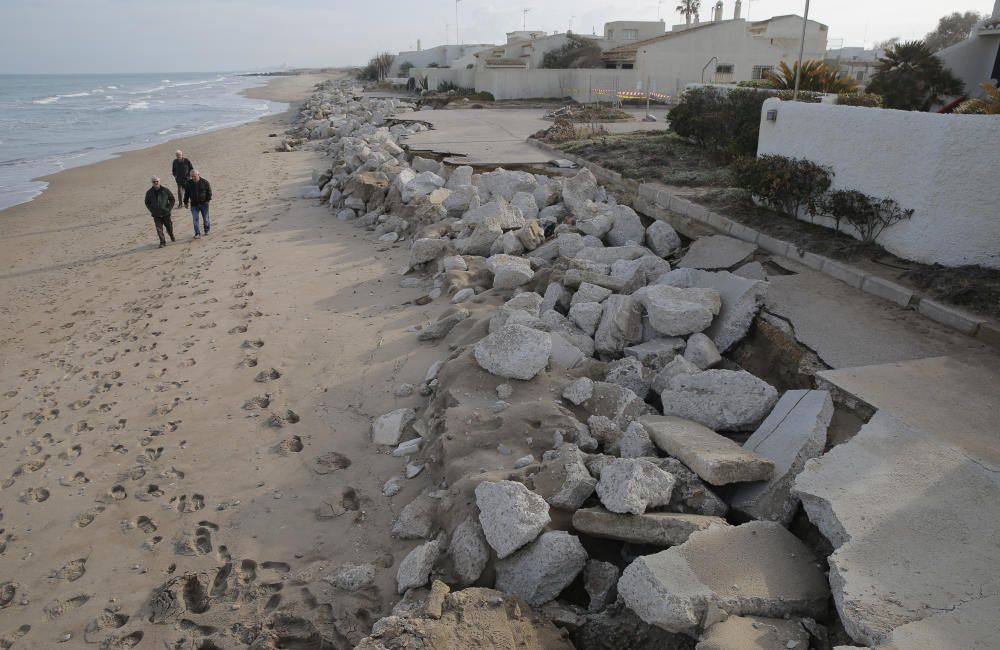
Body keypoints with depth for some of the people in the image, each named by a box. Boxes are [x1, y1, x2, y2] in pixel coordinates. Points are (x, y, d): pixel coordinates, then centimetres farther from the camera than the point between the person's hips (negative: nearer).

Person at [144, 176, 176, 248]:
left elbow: (172, 199, 6)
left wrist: (169, 208, -3)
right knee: (159, 229, -4)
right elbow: (147, 203, 13)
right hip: (156, 215, 0)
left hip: (166, 213, 0)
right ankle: (162, 242, 2)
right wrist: (151, 210, 2)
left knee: (169, 227, 12)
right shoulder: (149, 192, -1)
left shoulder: (165, 190, -4)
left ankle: (172, 238, 39)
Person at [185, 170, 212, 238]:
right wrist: (185, 202, 11)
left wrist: (208, 199, -4)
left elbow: (209, 191, 3)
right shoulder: (189, 183, 1)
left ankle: (207, 230, 33)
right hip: (194, 204, 2)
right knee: (195, 219, -4)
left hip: (204, 204, -2)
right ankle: (197, 233, 2)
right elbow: (187, 193, 10)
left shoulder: (204, 182, -6)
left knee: (205, 219, 8)